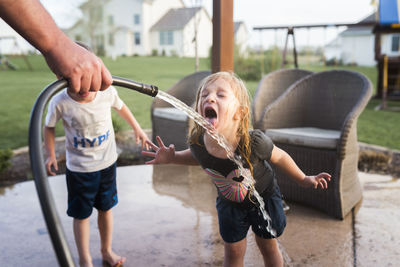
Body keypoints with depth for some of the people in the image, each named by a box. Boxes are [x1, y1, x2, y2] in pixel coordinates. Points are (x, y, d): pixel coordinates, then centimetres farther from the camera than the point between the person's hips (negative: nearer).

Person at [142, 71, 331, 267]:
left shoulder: (254, 142, -39)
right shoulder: (197, 143, -29)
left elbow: (279, 157, -17)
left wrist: (303, 180, -4)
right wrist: (172, 157, -18)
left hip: (263, 196, -2)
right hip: (229, 201, 2)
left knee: (268, 246, 19)